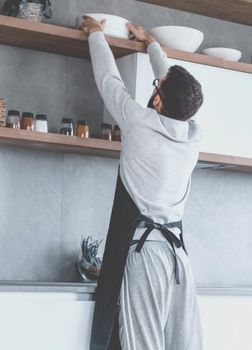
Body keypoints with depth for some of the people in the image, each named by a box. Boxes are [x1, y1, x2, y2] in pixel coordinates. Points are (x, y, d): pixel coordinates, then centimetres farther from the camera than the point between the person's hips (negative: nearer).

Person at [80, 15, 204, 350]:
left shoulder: (141, 123, -8)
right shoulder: (194, 134, 6)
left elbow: (109, 79, 6)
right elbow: (176, 85, 22)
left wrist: (96, 33, 23)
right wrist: (149, 41, 35)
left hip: (144, 251, -5)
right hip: (179, 252, 6)